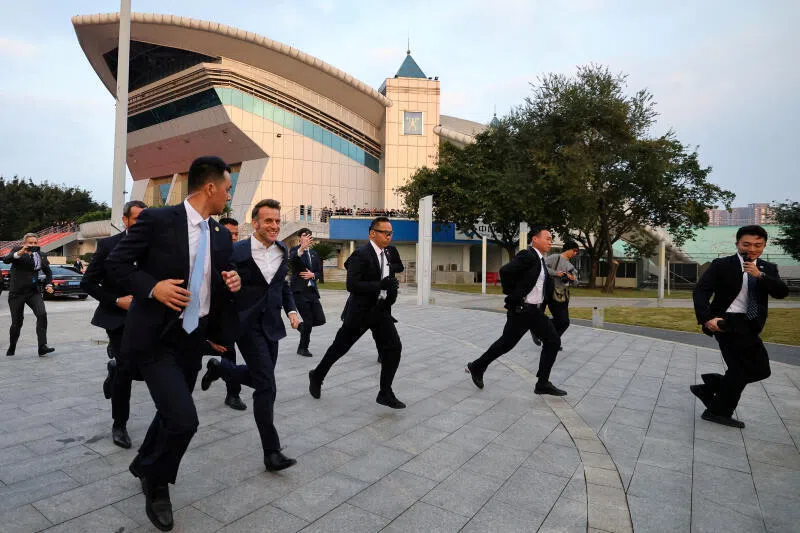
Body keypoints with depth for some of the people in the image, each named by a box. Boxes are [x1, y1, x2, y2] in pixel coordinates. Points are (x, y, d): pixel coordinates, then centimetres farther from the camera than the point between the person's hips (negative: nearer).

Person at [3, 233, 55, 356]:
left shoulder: (42, 255, 5)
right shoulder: (17, 250, -3)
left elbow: (48, 272, 19)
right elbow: (6, 260, -24)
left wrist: (48, 284, 4)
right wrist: (20, 253, -40)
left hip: (34, 291, 2)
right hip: (17, 292, -2)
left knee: (42, 314, -19)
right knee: (17, 322, 6)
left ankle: (42, 347, -19)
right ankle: (11, 348, 30)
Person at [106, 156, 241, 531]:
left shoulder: (221, 236, 6)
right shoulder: (157, 220, -12)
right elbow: (115, 262, -7)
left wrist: (232, 283, -6)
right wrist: (152, 286, -21)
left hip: (194, 338, 7)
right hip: (155, 337, -6)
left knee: (172, 415, 20)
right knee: (183, 419, -13)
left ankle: (144, 466, 50)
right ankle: (157, 485, 17)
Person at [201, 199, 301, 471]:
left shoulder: (282, 250, 4)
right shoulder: (237, 252, -13)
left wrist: (291, 310, 3)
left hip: (271, 324, 7)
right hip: (247, 324, -6)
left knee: (259, 378, 19)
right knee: (267, 386, -9)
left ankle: (218, 368, 46)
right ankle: (272, 452, 3)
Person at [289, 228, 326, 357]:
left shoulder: (314, 253, 16)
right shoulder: (295, 250, -3)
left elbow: (319, 272, 17)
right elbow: (292, 260, -27)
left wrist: (313, 275, -6)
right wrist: (302, 248, -44)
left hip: (312, 291, 6)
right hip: (299, 291, -6)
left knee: (320, 319, 0)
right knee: (309, 320, -5)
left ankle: (302, 326, 31)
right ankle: (303, 348, 15)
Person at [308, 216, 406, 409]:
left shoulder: (387, 256, 8)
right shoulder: (360, 254, -17)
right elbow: (352, 285, -24)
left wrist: (392, 289, 3)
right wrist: (380, 285, -31)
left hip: (381, 310, 7)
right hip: (360, 312, -6)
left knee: (394, 348, -3)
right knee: (339, 347, 10)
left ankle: (385, 393, 9)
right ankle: (317, 376, 34)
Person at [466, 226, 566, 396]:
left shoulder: (541, 260, 13)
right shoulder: (527, 256, -16)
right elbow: (505, 271, -29)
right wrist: (513, 294, -16)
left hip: (536, 311, 9)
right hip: (521, 310, -9)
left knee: (553, 341, 4)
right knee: (506, 343, 3)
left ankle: (543, 383, 11)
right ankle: (477, 367, 23)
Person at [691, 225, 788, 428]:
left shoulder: (768, 269, 11)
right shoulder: (722, 265, -6)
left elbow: (782, 292, -4)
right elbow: (700, 290, -14)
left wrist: (760, 276, -19)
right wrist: (706, 318, -27)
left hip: (750, 326, 7)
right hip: (729, 322, -7)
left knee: (760, 370, 9)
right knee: (741, 368, -2)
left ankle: (707, 388, 20)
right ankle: (719, 411, 16)